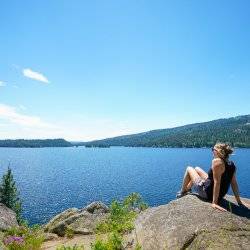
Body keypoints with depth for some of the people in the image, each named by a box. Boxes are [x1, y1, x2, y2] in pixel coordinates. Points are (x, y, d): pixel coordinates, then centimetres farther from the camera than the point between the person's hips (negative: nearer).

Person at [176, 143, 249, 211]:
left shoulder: (217, 161, -27)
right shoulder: (231, 164, -4)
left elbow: (217, 183, -29)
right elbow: (234, 183, -1)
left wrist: (214, 203, -25)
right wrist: (239, 201, 7)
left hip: (207, 193, -8)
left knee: (189, 169, 11)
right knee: (196, 169, 23)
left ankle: (182, 192, 26)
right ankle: (187, 189, 40)